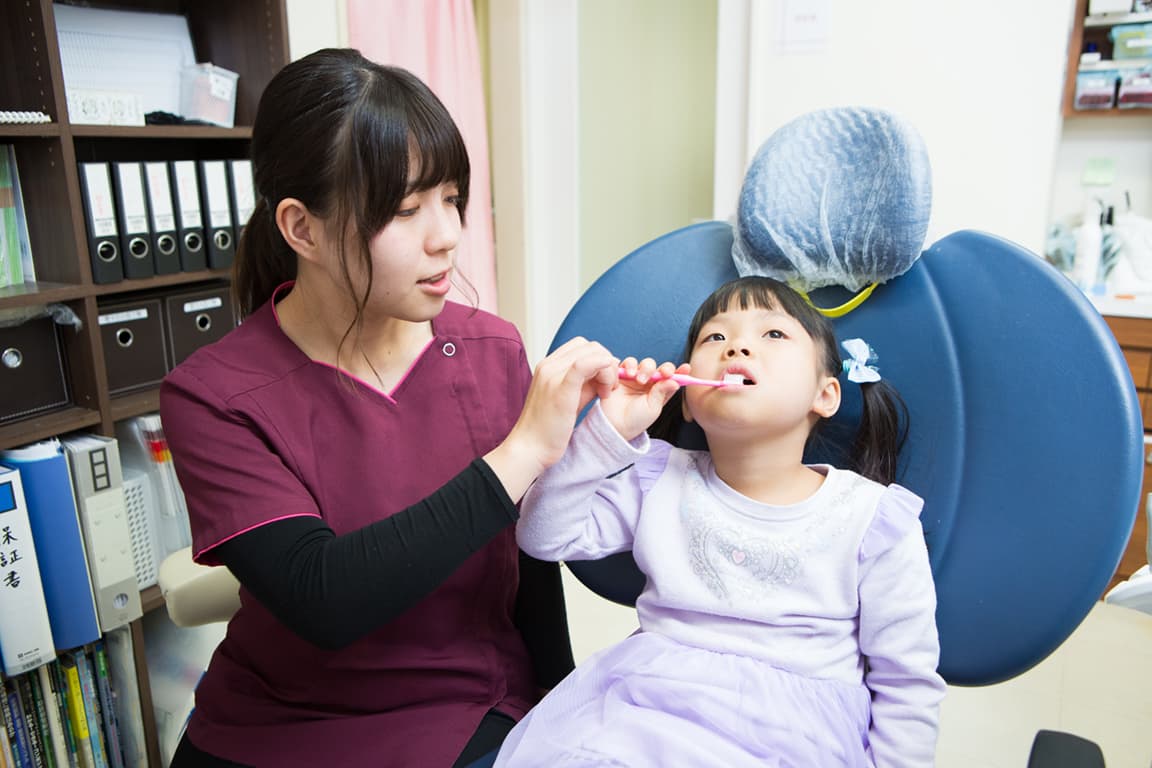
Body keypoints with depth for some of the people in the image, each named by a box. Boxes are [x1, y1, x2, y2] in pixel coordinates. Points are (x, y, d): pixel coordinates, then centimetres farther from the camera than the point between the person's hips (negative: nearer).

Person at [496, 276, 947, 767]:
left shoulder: (874, 520, 0)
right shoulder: (659, 481, 7)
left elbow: (906, 686, 6)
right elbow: (544, 536, 3)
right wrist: (608, 430, -8)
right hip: (639, 706, 3)